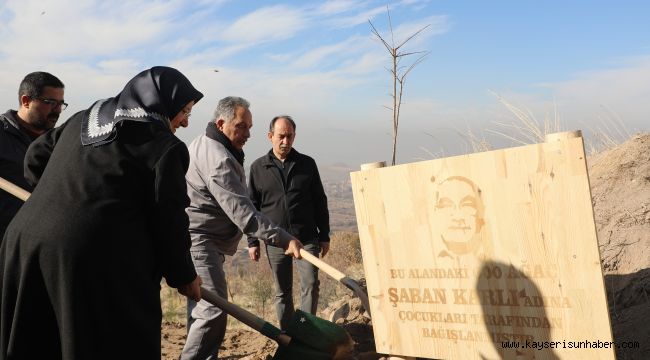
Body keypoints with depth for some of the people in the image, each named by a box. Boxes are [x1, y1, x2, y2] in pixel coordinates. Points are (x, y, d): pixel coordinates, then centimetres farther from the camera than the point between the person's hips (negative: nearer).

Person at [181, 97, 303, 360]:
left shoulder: (204, 145, 14)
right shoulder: (218, 158, -21)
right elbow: (241, 212, -27)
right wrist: (283, 239, -29)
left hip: (201, 240, 11)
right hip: (198, 241, -11)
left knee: (203, 307, 15)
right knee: (212, 311, -17)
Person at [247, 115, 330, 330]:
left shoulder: (307, 164, 4)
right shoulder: (258, 167, 4)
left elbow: (320, 202, 8)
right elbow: (252, 207, 7)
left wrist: (324, 236, 6)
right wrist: (252, 241, 4)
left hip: (306, 238, 0)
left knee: (311, 284, -9)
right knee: (282, 292, 9)